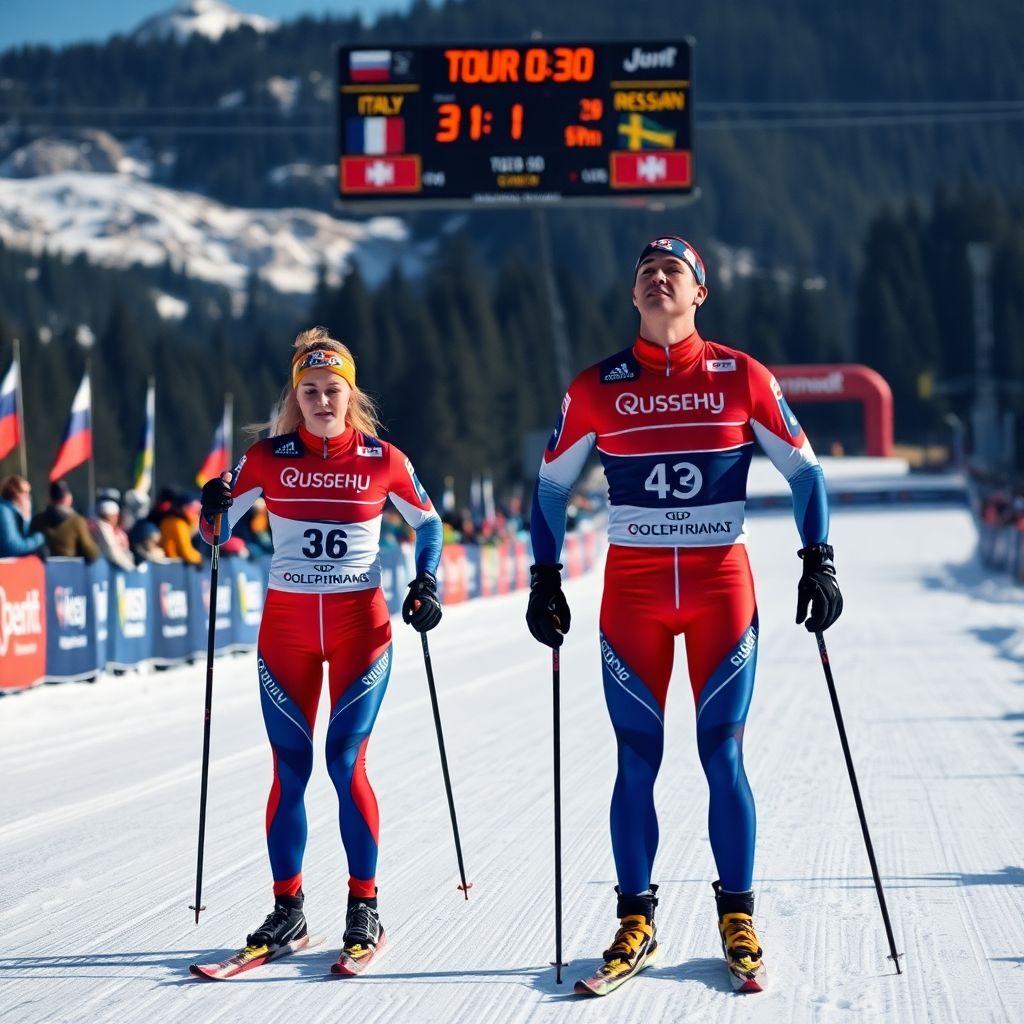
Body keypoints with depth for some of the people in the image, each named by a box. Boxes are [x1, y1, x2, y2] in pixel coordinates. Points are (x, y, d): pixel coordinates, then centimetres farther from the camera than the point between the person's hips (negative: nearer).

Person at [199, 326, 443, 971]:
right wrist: (213, 508, -17)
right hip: (286, 626, 2)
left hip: (360, 626, -1)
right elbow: (219, 531, 5)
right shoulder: (269, 458, 0)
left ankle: (365, 907, 3)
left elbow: (428, 523, 13)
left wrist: (427, 583, -2)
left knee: (346, 762, -8)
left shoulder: (383, 460, -1)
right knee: (290, 768, 2)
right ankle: (288, 909, 11)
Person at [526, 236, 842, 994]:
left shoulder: (741, 378, 0)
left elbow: (802, 468, 7)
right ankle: (636, 924, 12)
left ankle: (738, 922, 10)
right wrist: (546, 578, 7)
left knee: (722, 755, 0)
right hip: (632, 591, 1)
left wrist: (819, 560, -1)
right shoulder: (597, 388, 3)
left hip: (722, 588, -1)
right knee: (637, 760, 3)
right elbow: (552, 484, 13)